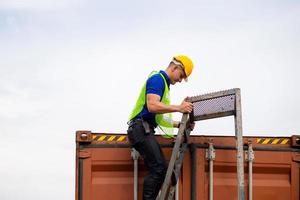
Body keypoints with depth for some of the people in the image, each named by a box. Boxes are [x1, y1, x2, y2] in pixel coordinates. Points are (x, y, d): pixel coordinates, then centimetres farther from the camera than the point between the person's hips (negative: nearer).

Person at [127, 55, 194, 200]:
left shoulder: (164, 83, 25)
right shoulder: (157, 79, -6)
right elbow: (152, 106, -23)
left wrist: (179, 124, 17)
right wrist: (178, 108, -22)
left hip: (145, 130, 10)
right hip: (140, 128, -10)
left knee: (160, 169, 5)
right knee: (158, 168, -16)